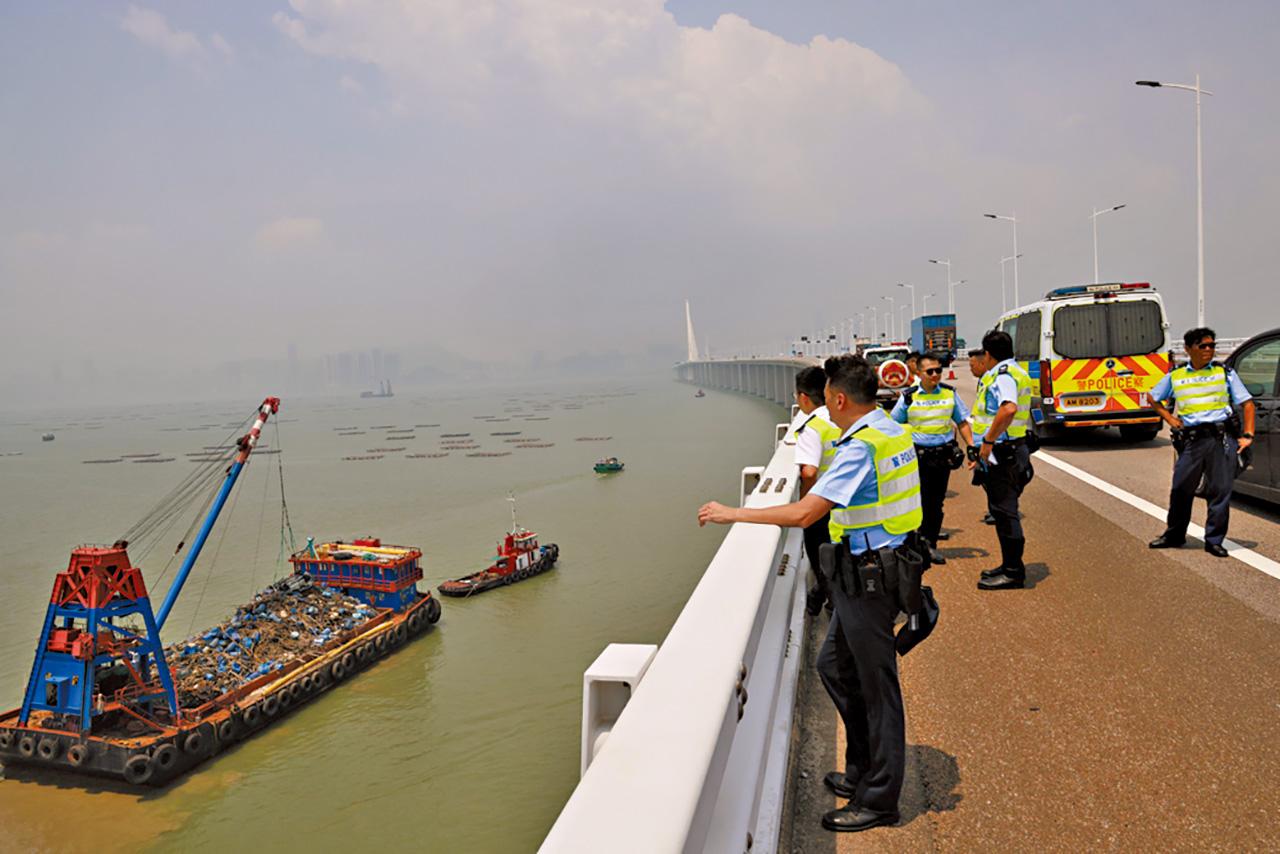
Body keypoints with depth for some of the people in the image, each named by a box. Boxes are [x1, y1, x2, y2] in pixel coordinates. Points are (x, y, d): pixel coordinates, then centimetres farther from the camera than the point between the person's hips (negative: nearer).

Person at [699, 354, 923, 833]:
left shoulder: (860, 447, -23)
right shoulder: (893, 431, 8)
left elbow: (804, 514, -28)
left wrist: (732, 514, -21)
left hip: (868, 577, -10)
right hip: (876, 570, 10)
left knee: (876, 685, 3)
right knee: (834, 666, 20)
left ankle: (879, 799, 18)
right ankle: (862, 770, 34)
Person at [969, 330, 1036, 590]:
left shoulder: (1003, 375, -16)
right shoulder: (1013, 372, 18)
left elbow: (1009, 409, -36)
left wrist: (987, 441, -27)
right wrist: (983, 450, 24)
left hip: (1002, 452, -11)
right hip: (1008, 451, 11)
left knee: (1004, 512, -4)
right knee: (1002, 510, 18)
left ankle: (1013, 573, 3)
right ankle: (1010, 566, 28)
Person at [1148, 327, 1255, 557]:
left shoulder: (1224, 373, 8)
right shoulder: (1175, 376, 10)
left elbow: (1247, 403, 8)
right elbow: (1153, 398, 24)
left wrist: (1248, 435, -1)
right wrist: (1169, 418, 9)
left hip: (1222, 437, -1)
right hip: (1191, 439, 1)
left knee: (1220, 490, -1)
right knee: (1180, 489, 4)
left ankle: (1214, 540, 9)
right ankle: (1174, 535, 20)